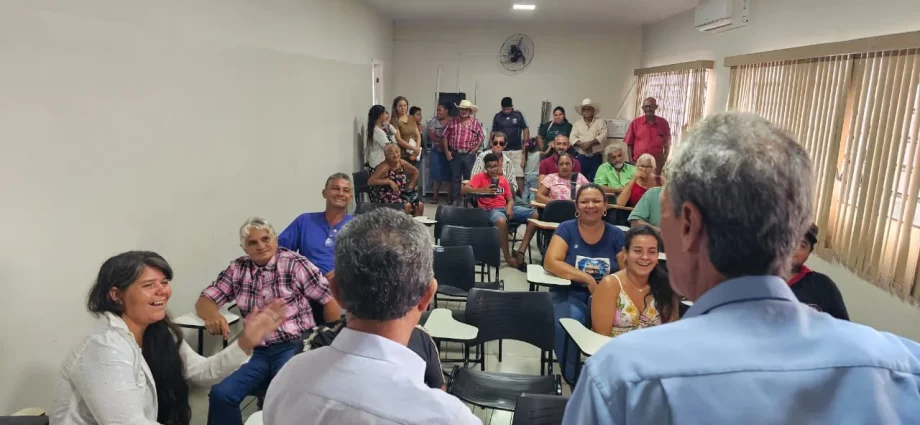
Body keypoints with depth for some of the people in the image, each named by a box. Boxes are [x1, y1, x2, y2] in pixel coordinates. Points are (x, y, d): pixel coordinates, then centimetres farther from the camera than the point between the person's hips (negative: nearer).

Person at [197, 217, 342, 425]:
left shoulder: (295, 263, -2)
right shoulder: (237, 269, 11)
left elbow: (330, 300, -1)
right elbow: (204, 300, 11)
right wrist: (213, 314, -15)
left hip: (294, 347, -4)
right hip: (257, 350, 4)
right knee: (220, 394, -19)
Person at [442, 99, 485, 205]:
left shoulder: (475, 123, 3)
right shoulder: (452, 122, 3)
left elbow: (481, 137, 8)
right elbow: (445, 136, 4)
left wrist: (476, 148, -5)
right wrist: (446, 151, -2)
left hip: (469, 155, 0)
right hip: (455, 154, 1)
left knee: (469, 178, 5)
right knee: (455, 177, 6)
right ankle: (456, 199, 15)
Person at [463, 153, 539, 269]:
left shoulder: (503, 179, 20)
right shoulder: (480, 177, 5)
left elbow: (510, 199, 18)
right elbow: (464, 190, -8)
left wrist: (509, 207, -6)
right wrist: (483, 190, -22)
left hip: (506, 208, 6)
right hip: (490, 210, -6)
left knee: (535, 214, -14)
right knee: (501, 220, -43)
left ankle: (520, 252, -18)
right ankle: (508, 256, -23)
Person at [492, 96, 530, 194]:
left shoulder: (518, 115, -1)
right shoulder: (497, 117, 3)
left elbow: (525, 129, 3)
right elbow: (493, 133, 8)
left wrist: (526, 145, -4)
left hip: (517, 150, -1)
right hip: (502, 151, 1)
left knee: (519, 175, -3)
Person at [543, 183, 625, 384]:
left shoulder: (616, 235, 7)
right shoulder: (566, 229, 1)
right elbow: (550, 262, -12)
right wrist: (587, 279, -19)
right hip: (570, 295, -1)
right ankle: (572, 378, -9)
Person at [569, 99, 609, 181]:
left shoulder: (600, 121, 5)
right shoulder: (577, 123, 12)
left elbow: (603, 136, -8)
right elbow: (572, 137, 0)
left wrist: (591, 143, -19)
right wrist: (581, 144, -17)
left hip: (596, 157, -2)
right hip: (581, 157, 2)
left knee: (594, 180, -2)